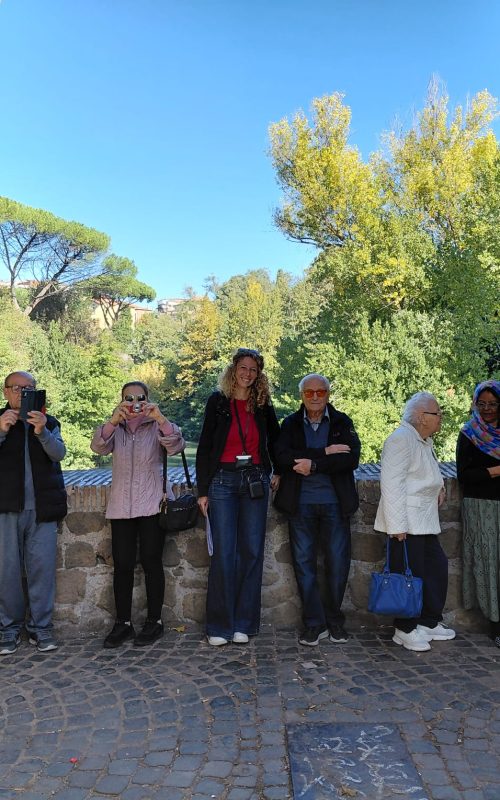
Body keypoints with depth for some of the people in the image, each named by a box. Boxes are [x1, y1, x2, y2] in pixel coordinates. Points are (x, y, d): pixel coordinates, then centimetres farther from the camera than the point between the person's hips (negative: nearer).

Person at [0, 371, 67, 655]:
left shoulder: (49, 422, 10)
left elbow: (59, 453, -6)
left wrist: (41, 432, -25)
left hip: (42, 508, 1)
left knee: (43, 567, 2)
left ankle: (41, 627, 12)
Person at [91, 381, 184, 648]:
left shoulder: (157, 427, 3)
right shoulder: (115, 429, 9)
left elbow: (176, 446, -17)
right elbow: (98, 446, -12)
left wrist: (161, 419, -33)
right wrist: (113, 420, -30)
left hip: (151, 505, -2)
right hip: (121, 507, 2)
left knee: (151, 562, 1)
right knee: (122, 565, 4)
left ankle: (154, 621, 14)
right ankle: (123, 623, 15)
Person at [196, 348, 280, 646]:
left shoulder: (263, 404, 8)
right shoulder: (218, 401, 1)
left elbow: (275, 440, 23)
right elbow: (205, 447, 0)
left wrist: (280, 471, 12)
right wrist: (203, 490, -3)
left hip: (256, 481, 3)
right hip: (223, 479, -2)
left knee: (252, 551, 4)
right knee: (223, 553, -3)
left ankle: (244, 623, 16)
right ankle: (219, 626, 9)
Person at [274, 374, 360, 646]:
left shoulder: (342, 422, 5)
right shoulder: (290, 424, 6)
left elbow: (351, 459, -9)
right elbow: (282, 457, -11)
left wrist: (313, 464, -15)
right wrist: (324, 453, -16)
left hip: (334, 503, 0)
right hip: (300, 504, 1)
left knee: (338, 562, 5)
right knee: (304, 563, 4)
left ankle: (334, 619, 25)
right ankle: (315, 624, 17)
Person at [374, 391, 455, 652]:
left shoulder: (425, 441, 16)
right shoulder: (401, 439, -16)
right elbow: (391, 483, -21)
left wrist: (438, 485, 14)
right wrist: (397, 525, -23)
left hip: (426, 521, 10)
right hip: (406, 523, -10)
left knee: (437, 567, 14)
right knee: (409, 573, -3)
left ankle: (429, 622, 30)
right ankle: (405, 629, 13)